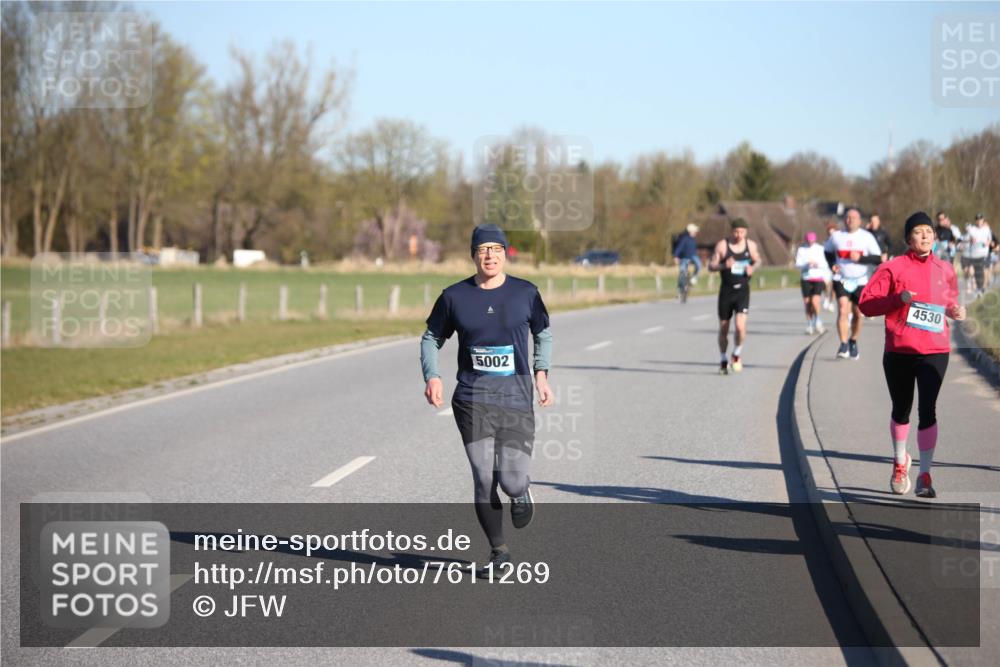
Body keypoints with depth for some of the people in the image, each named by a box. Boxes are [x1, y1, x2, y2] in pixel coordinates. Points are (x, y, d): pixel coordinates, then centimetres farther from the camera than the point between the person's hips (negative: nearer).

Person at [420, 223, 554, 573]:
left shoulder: (525, 293, 3)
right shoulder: (454, 296, 2)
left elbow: (543, 334, 18)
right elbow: (431, 338, 13)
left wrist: (541, 373, 5)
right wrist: (432, 377, -3)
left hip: (516, 399, 0)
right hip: (473, 400, 0)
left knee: (511, 481, -10)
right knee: (484, 481, -5)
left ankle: (522, 492, 30)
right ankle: (498, 550, 14)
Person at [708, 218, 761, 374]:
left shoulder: (751, 245, 2)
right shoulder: (722, 245, -4)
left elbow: (758, 261, 19)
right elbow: (711, 266, -2)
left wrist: (752, 268, -4)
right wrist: (723, 265, -22)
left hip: (743, 291, 0)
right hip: (726, 290, 0)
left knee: (740, 325, -17)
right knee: (723, 328, 7)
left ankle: (737, 354, 10)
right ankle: (723, 360, 27)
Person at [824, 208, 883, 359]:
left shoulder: (867, 237, -1)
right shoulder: (836, 236, 3)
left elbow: (878, 259, -4)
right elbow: (827, 252, 22)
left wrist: (860, 258, -18)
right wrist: (832, 265, 3)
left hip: (860, 281, 1)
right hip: (841, 280, -1)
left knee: (857, 314, 8)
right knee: (843, 310, -18)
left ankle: (853, 342, 32)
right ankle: (844, 346, -19)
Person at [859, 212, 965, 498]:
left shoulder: (945, 270, 9)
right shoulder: (894, 267, -1)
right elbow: (866, 303, -4)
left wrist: (954, 311, 1)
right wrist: (898, 299, -18)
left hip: (934, 351, 1)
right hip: (899, 351, -1)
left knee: (927, 410, -9)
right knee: (901, 410, 12)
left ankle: (925, 475, -6)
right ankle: (900, 461, 37)